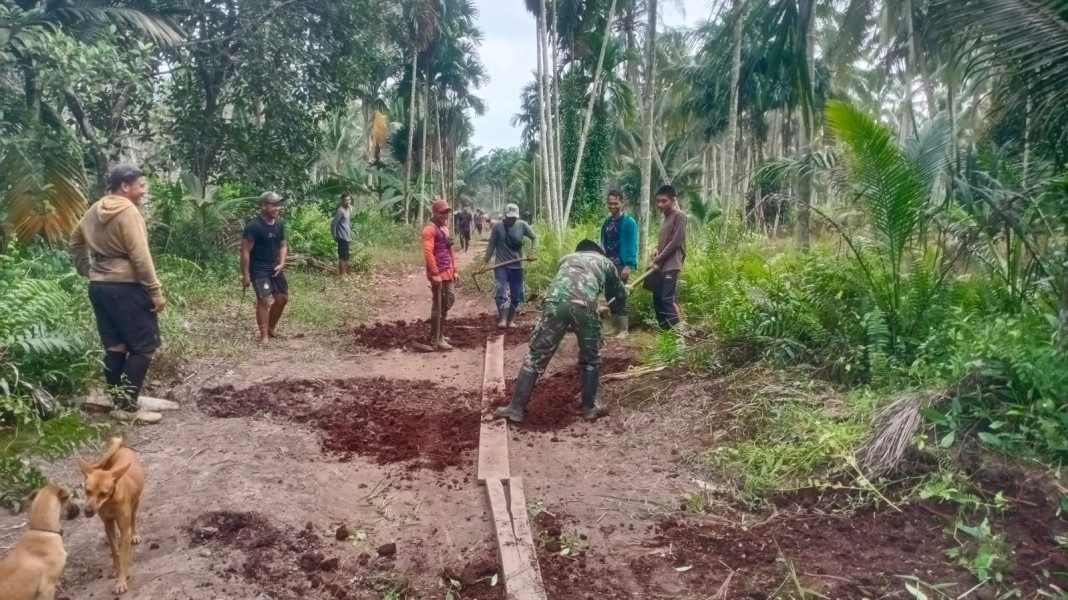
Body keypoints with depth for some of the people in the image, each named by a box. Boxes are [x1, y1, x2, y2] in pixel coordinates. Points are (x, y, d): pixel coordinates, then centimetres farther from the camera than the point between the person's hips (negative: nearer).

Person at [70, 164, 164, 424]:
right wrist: (156, 291, -16)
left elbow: (75, 242, 24)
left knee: (114, 346, 12)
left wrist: (88, 270, 27)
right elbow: (140, 257, -19)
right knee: (143, 346, -3)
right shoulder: (128, 211, -15)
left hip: (99, 286, 9)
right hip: (126, 287, -9)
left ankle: (118, 403, 17)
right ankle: (128, 407, -4)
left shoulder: (94, 210, 12)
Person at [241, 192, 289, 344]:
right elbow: (245, 251, -16)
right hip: (258, 269, -7)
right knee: (264, 300, -13)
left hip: (274, 267, 7)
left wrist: (281, 263, -2)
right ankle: (264, 336, -4)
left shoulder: (280, 224, 2)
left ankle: (271, 327, 30)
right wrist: (245, 275, -16)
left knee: (282, 298, 10)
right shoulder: (253, 226, -19)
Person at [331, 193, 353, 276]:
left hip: (346, 237, 9)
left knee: (346, 257, 14)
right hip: (342, 238, -9)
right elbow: (333, 224, -17)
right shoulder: (340, 211, -17)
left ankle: (344, 273, 22)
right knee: (343, 257, -6)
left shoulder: (349, 209, 11)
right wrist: (335, 236, -10)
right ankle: (342, 275, -1)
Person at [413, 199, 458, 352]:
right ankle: (435, 341, 4)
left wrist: (455, 270, 17)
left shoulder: (444, 227, 17)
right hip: (438, 274, -9)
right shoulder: (430, 229, -13)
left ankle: (439, 335, 27)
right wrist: (435, 274, -23)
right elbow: (428, 252, -21)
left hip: (448, 273, 9)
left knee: (449, 301, 15)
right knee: (438, 307, -4)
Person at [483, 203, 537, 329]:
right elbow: (492, 244, -1)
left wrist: (533, 250, -9)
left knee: (515, 295, 7)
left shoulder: (522, 225, -3)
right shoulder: (497, 226, -7)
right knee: (500, 291, -18)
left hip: (517, 266, 2)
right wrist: (485, 260, -4)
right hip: (501, 266, -2)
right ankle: (502, 319, -18)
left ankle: (510, 319, 22)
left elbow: (534, 237, 7)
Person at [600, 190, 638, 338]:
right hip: (607, 264, 7)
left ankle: (623, 329, 1)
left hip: (621, 265, -7)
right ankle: (614, 326, 19)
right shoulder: (606, 222, 12)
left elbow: (632, 246, -13)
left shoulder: (629, 222, -8)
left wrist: (628, 265, -20)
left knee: (619, 297, -6)